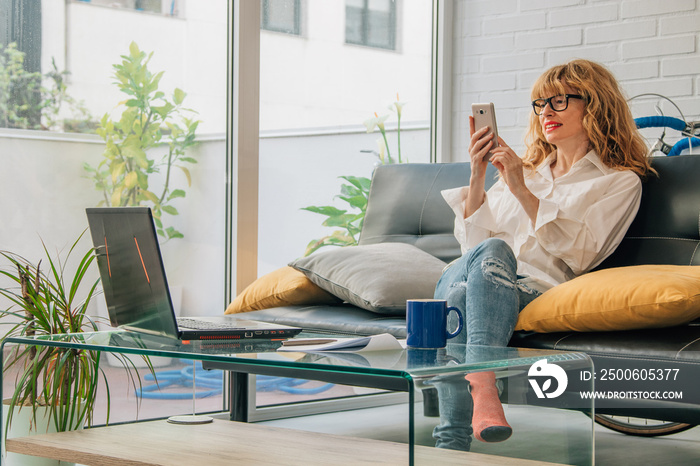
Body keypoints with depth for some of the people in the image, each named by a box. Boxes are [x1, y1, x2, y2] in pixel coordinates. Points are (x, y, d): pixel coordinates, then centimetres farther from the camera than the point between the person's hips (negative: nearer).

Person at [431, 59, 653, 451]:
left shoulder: (621, 181, 16)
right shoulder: (526, 170, 32)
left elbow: (576, 255, -2)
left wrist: (522, 190, -7)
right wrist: (478, 175, 7)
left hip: (537, 288, -4)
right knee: (492, 251, -35)